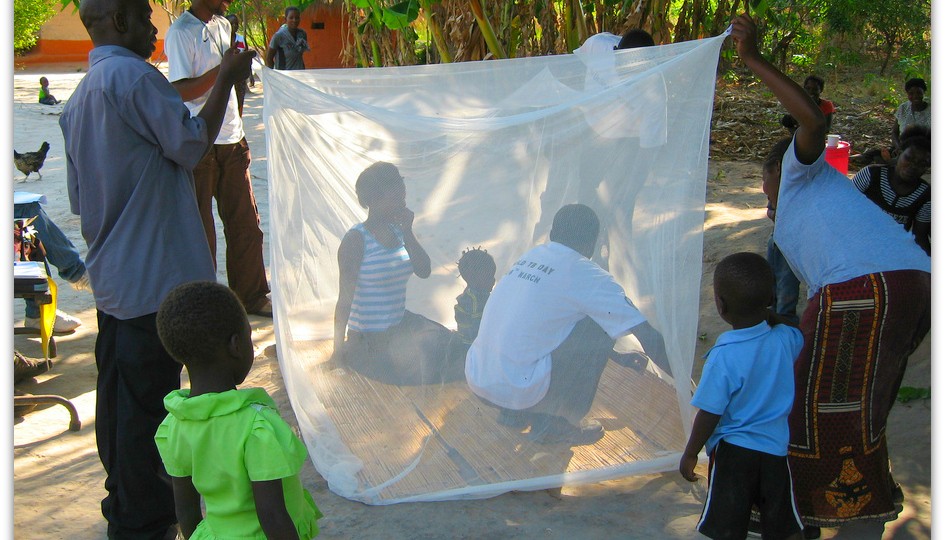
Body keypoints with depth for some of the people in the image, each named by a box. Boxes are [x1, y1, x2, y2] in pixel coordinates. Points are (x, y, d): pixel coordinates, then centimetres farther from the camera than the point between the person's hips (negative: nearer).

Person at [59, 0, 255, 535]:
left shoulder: (78, 99, 15)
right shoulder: (134, 76, -15)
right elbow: (192, 144, -14)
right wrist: (227, 78, -7)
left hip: (111, 279, 10)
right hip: (153, 276, -10)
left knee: (121, 395, 18)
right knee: (148, 400, 0)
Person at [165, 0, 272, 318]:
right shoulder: (181, 32, -12)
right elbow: (181, 91, -19)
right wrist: (223, 69, -25)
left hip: (232, 142, 7)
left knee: (245, 223, 11)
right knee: (200, 231, 3)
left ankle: (251, 296, 22)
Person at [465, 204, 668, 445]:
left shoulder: (531, 255, 15)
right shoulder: (586, 275, -6)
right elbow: (647, 336, -5)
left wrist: (618, 356, 37)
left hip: (475, 379, 7)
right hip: (518, 388, -7)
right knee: (599, 328, 4)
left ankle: (514, 412, 21)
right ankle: (557, 423, 9)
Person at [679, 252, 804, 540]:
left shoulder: (723, 357, -23)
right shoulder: (786, 339, -9)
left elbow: (710, 414, -18)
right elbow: (799, 337, 18)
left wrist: (690, 453, -6)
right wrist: (768, 315, 18)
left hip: (732, 451, -4)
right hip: (775, 447, 4)